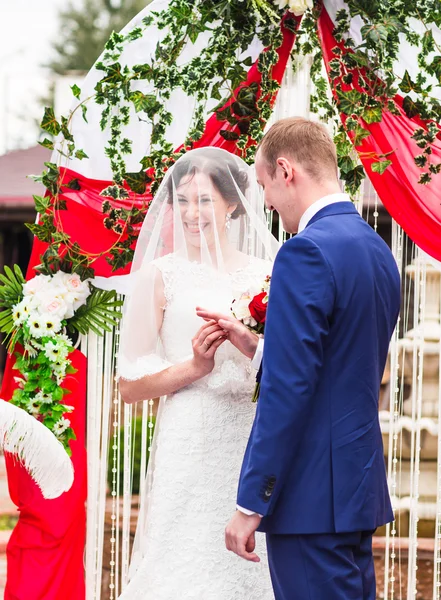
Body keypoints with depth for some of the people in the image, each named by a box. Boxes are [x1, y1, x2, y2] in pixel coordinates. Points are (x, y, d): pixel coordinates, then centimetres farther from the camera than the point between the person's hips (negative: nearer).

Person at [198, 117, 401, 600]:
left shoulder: (306, 252, -15)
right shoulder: (377, 250, 14)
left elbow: (288, 391, -19)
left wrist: (250, 504, -15)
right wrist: (256, 347, 14)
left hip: (312, 497, -9)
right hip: (361, 487, 9)